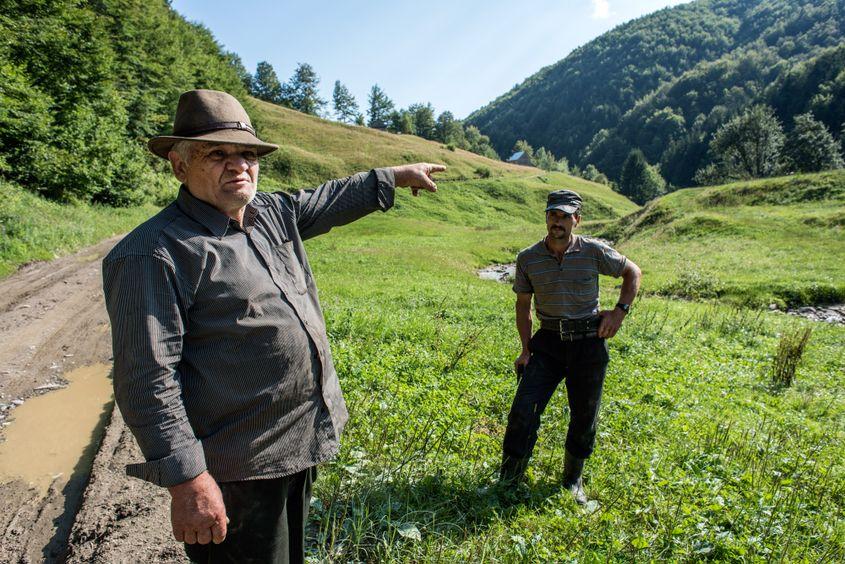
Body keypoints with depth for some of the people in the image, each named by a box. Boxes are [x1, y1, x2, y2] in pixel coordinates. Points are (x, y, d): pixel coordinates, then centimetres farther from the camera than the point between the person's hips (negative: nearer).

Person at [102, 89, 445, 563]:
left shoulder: (272, 213, 4)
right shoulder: (154, 253, -19)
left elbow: (331, 200, 20)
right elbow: (147, 379, -22)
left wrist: (395, 176, 25)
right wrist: (186, 479, -23)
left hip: (302, 443, 8)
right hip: (235, 469, -8)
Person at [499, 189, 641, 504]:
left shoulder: (594, 251, -8)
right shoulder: (528, 259, -5)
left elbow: (633, 272, 8)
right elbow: (523, 305, 5)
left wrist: (620, 311, -4)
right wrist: (526, 350, 0)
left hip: (589, 343, 0)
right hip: (548, 343, 0)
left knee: (584, 418, 11)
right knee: (523, 411, -9)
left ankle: (573, 481, 34)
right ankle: (507, 483, 9)